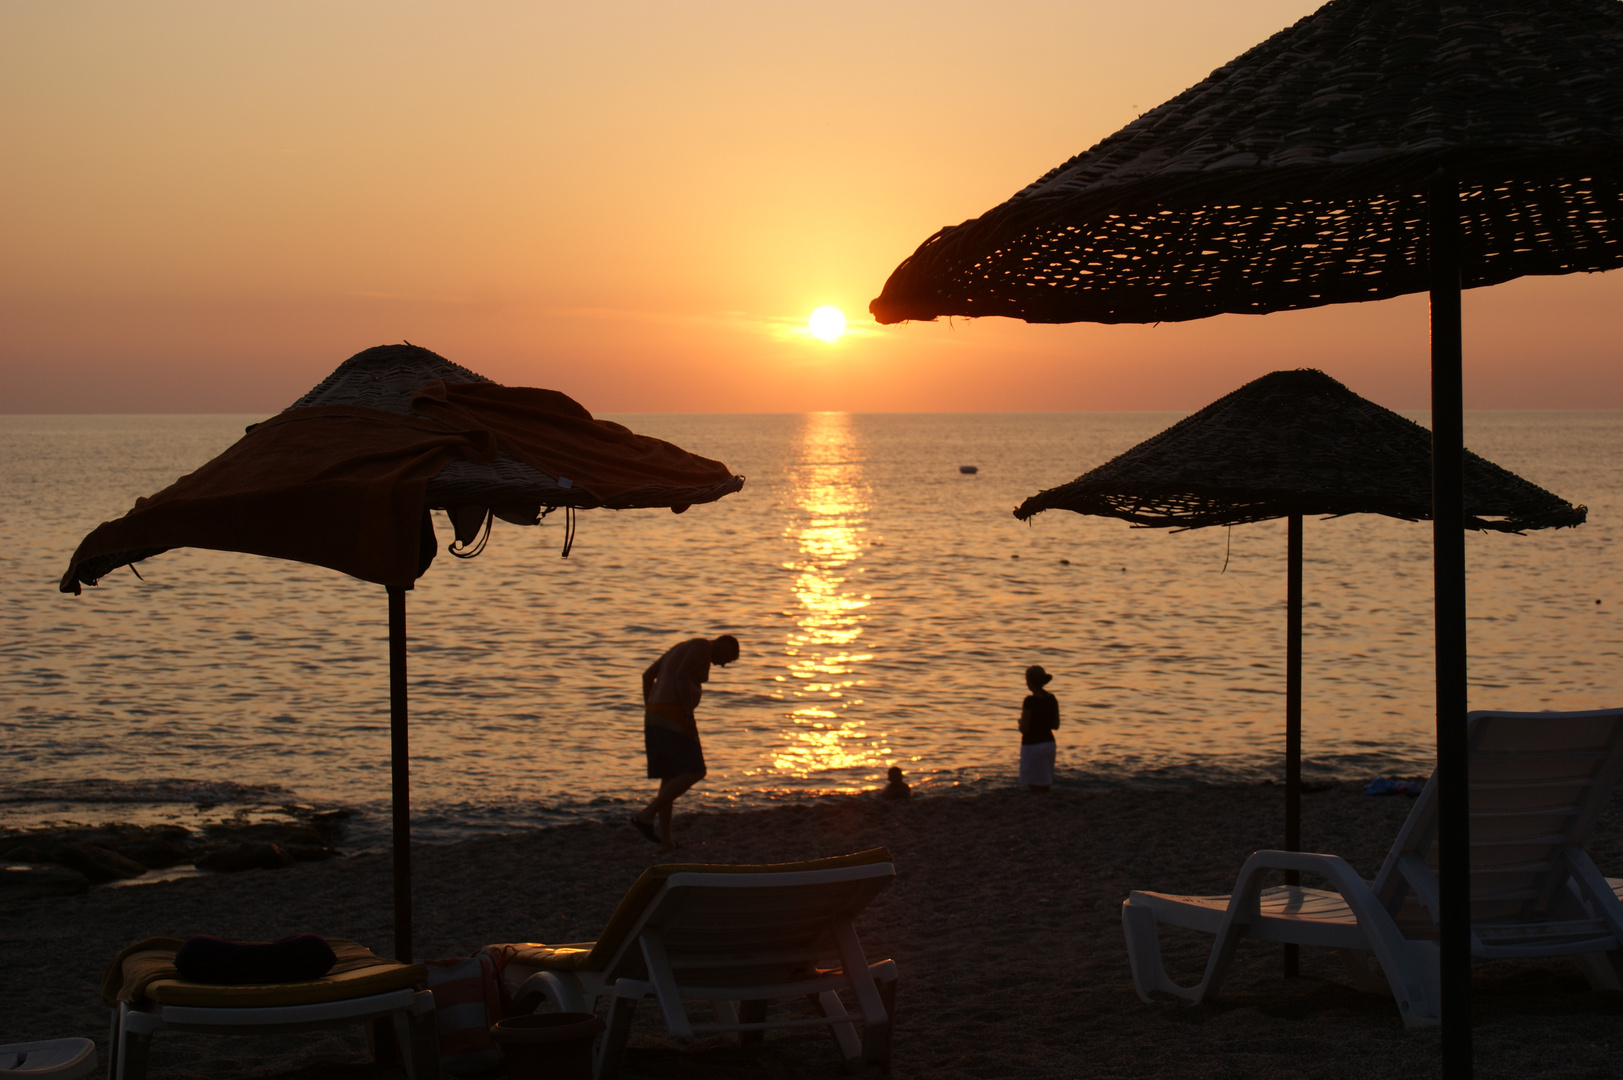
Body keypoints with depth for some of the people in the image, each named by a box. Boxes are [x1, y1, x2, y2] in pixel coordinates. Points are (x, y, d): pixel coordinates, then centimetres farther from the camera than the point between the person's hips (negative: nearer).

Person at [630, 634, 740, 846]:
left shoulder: (682, 649, 25)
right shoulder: (702, 647, -4)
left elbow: (648, 675, 23)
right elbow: (682, 675, -20)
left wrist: (648, 713, 21)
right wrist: (689, 716, -21)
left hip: (656, 716, 10)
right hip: (674, 716, -10)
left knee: (671, 776, 14)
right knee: (695, 773, -6)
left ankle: (666, 836, 10)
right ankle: (646, 814, -10)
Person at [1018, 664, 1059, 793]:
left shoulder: (1030, 701, -17)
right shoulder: (1052, 699, 3)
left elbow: (1024, 729, -17)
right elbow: (1056, 725, 11)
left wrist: (1020, 722, 3)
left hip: (1032, 745, -7)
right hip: (1049, 743, 7)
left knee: (1035, 787, -4)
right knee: (1046, 787, 15)